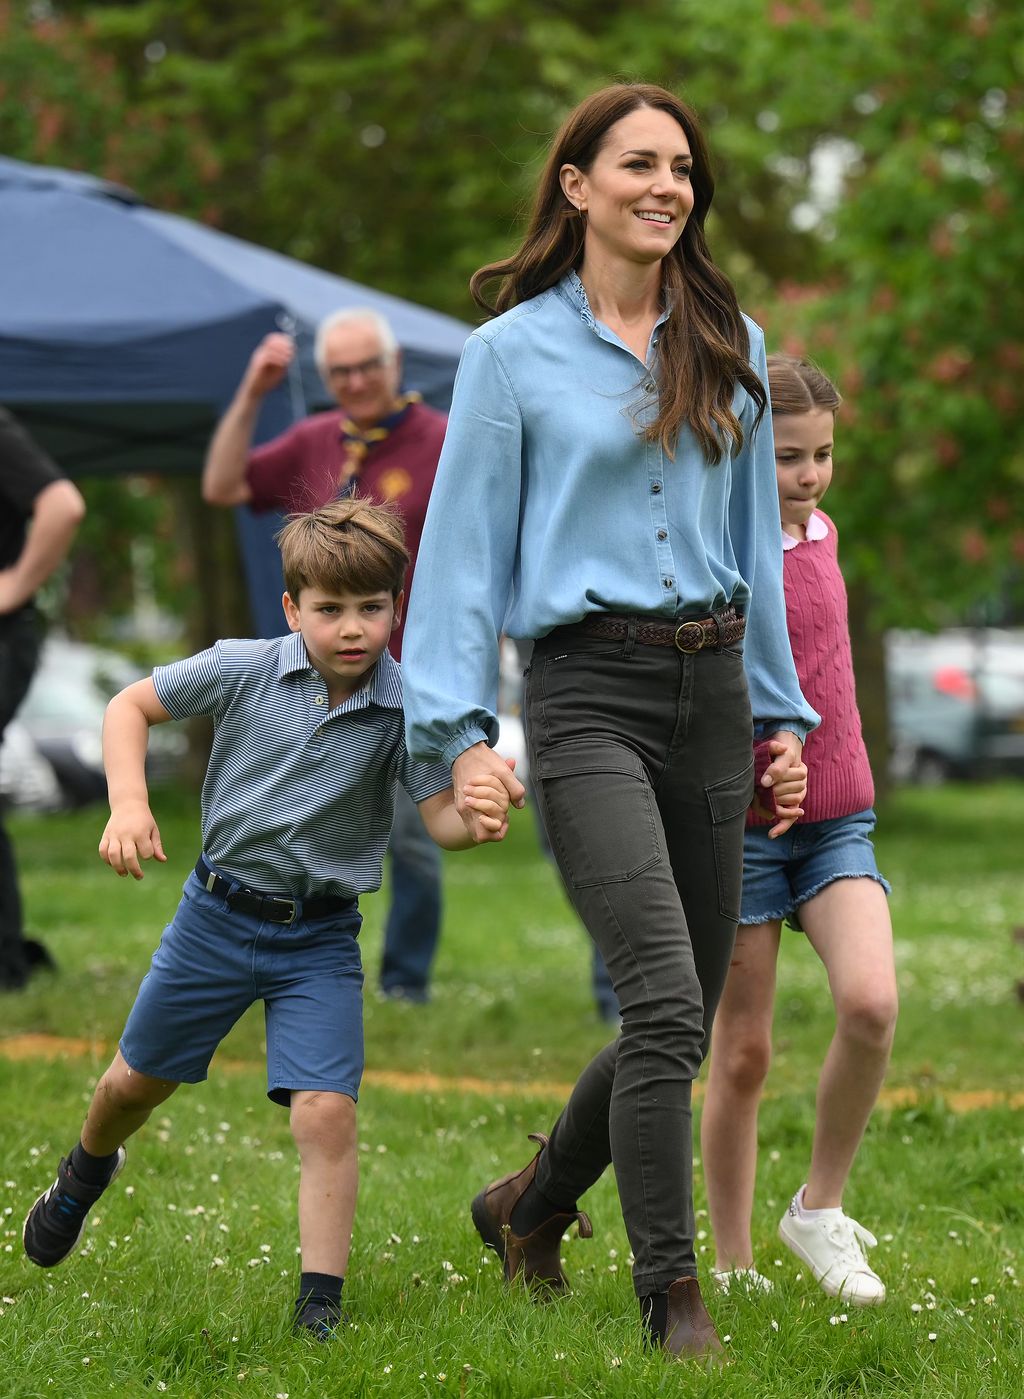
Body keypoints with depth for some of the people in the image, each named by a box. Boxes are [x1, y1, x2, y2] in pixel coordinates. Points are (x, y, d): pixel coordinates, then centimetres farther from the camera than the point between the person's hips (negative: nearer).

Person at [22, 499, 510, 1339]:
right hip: (220, 913, 1)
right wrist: (129, 805, -14)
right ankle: (87, 1172, 54)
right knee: (138, 1081, 19)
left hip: (321, 936, -1)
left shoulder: (404, 707, -14)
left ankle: (322, 1306, -8)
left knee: (326, 1113, -17)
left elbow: (441, 816, -19)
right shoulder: (244, 671, -13)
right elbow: (133, 707, -1)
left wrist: (481, 818, -43)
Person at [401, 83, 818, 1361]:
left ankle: (531, 1208, 32)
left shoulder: (732, 351, 13)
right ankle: (673, 1298, -7)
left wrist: (780, 714, 16)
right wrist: (461, 728, -9)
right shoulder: (512, 352, 0)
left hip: (711, 691, 5)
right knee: (665, 1003, -16)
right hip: (589, 692, -5)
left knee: (684, 1018, 9)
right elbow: (465, 548, -1)